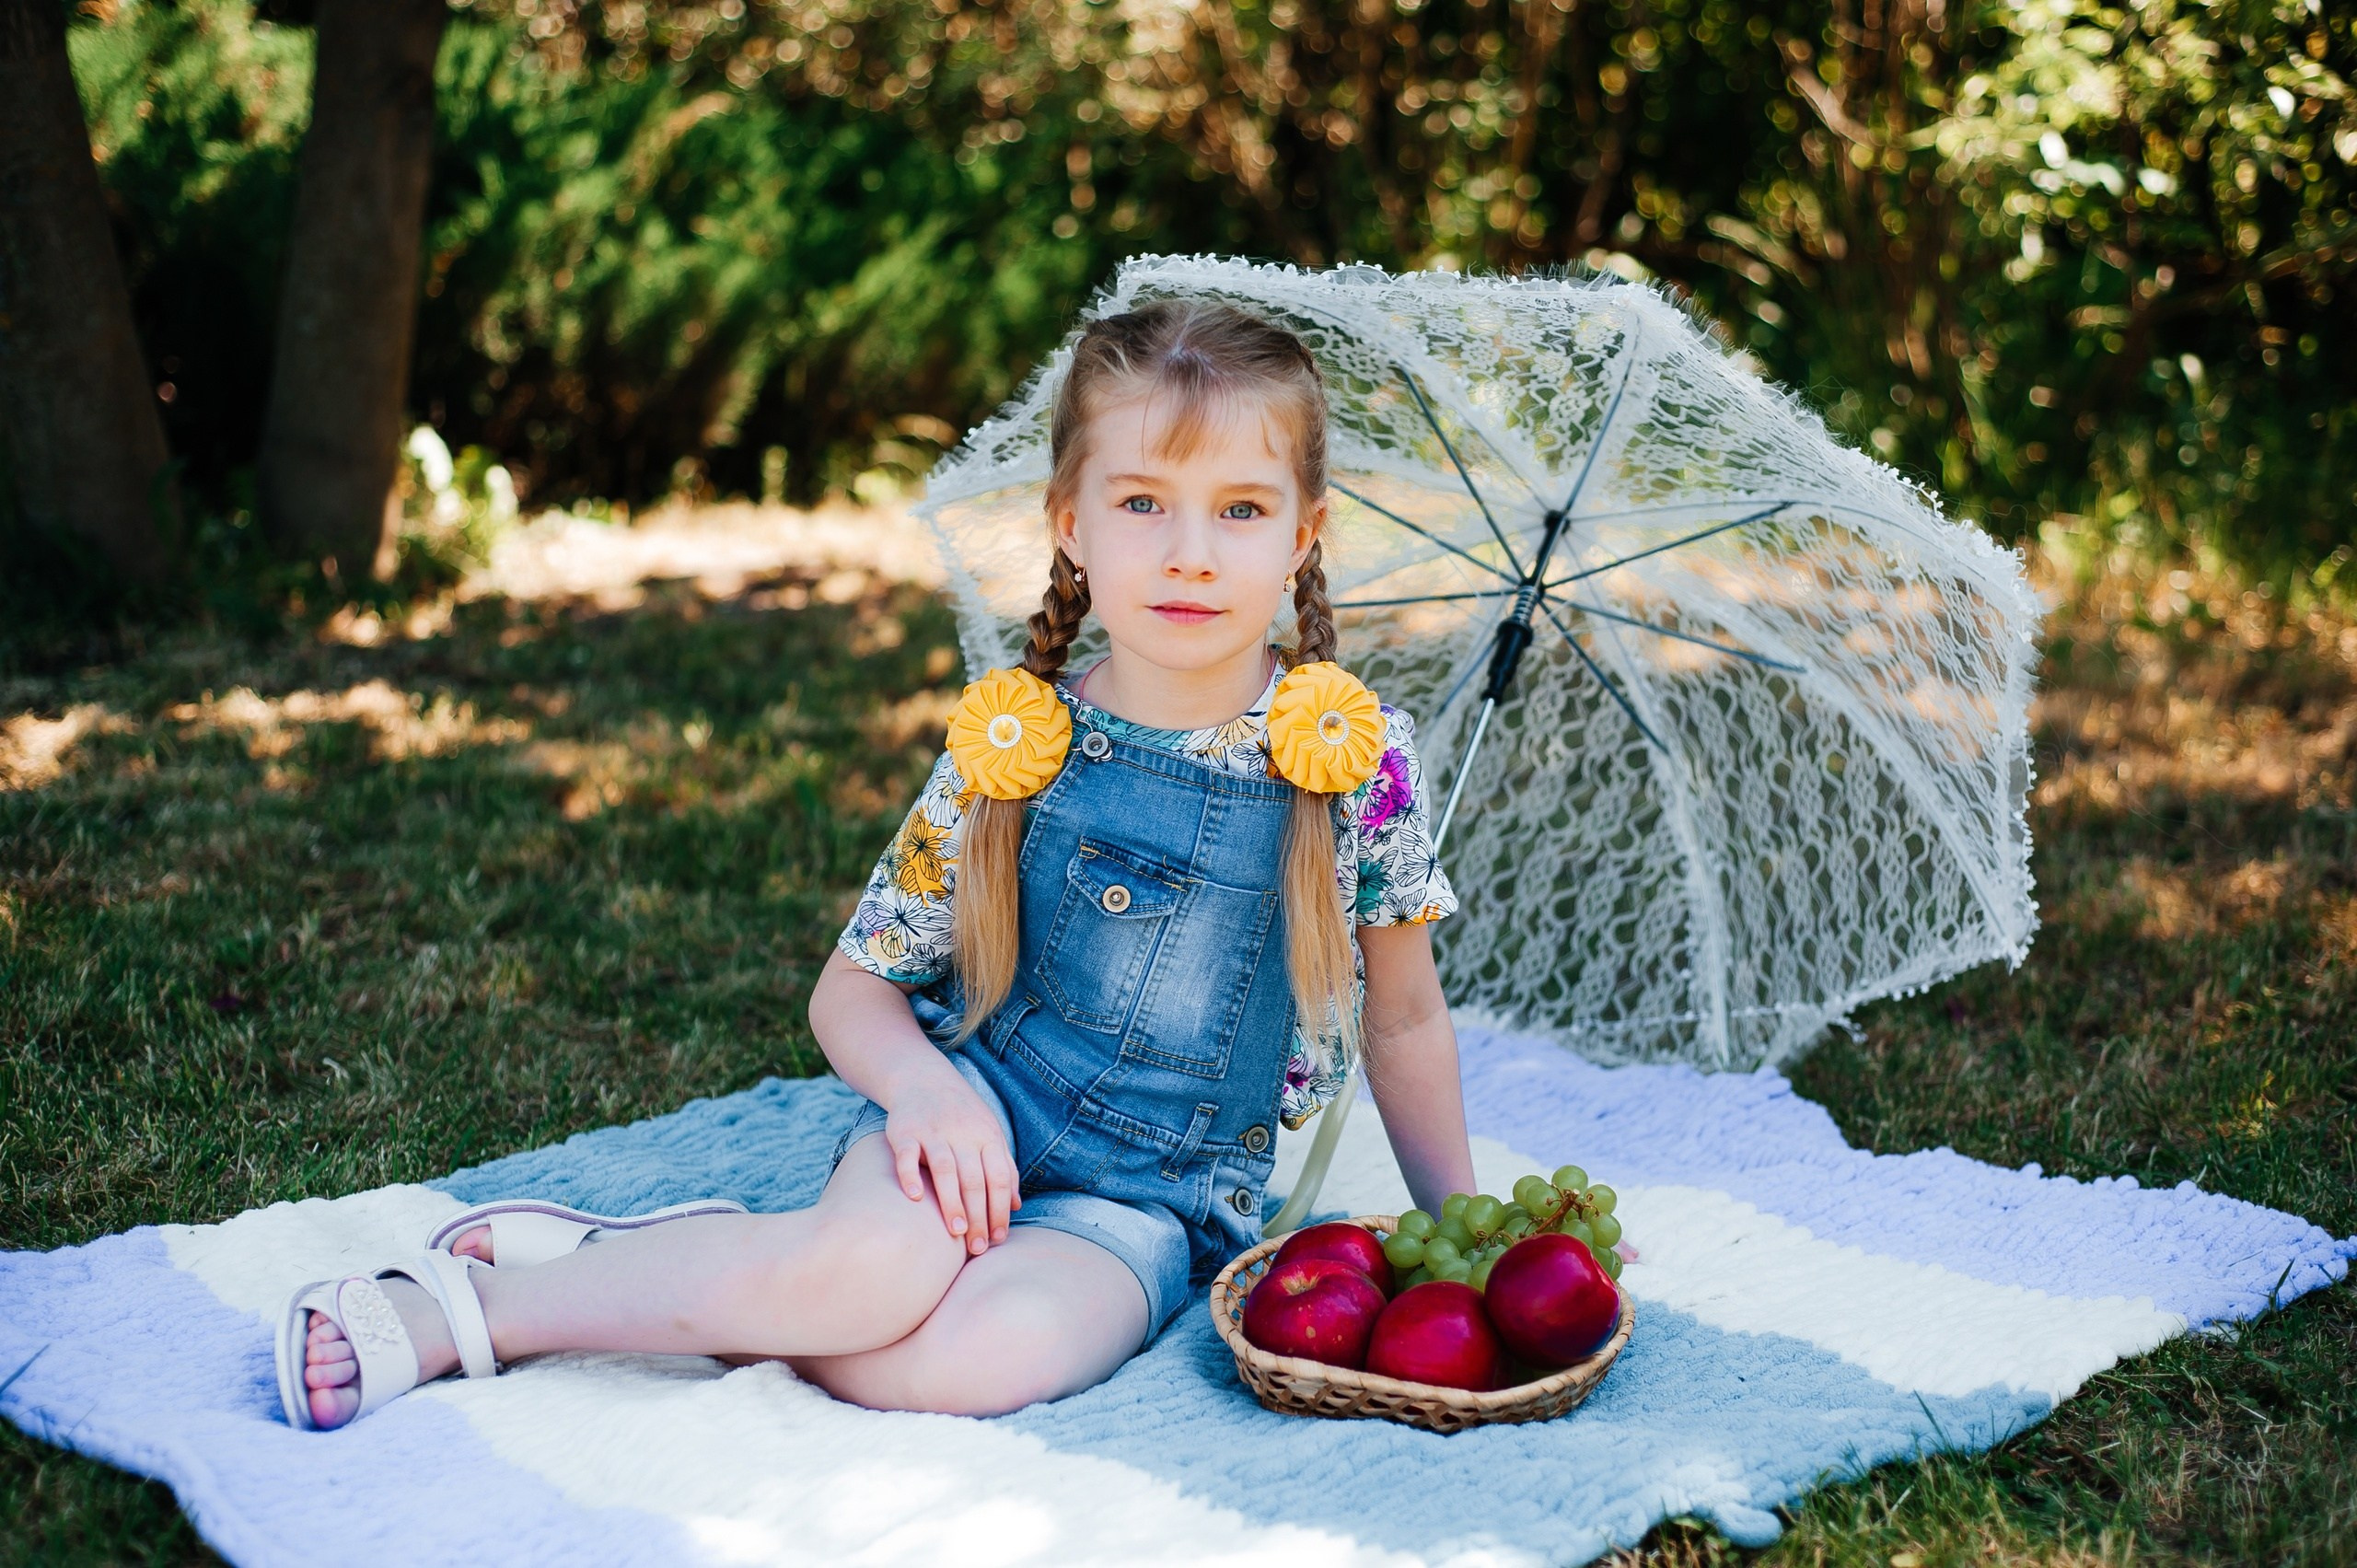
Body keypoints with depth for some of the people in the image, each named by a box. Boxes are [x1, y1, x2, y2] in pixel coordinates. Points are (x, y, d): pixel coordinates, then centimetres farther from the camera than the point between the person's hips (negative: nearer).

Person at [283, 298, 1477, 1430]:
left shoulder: (1357, 762, -7)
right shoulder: (1011, 749, -5)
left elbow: (1404, 1022, 8)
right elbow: (852, 986, 3)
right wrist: (923, 1082, -18)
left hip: (1145, 1200, 0)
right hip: (969, 1118, 0)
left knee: (992, 1353, -34)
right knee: (869, 1270, -36)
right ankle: (453, 1310, -16)